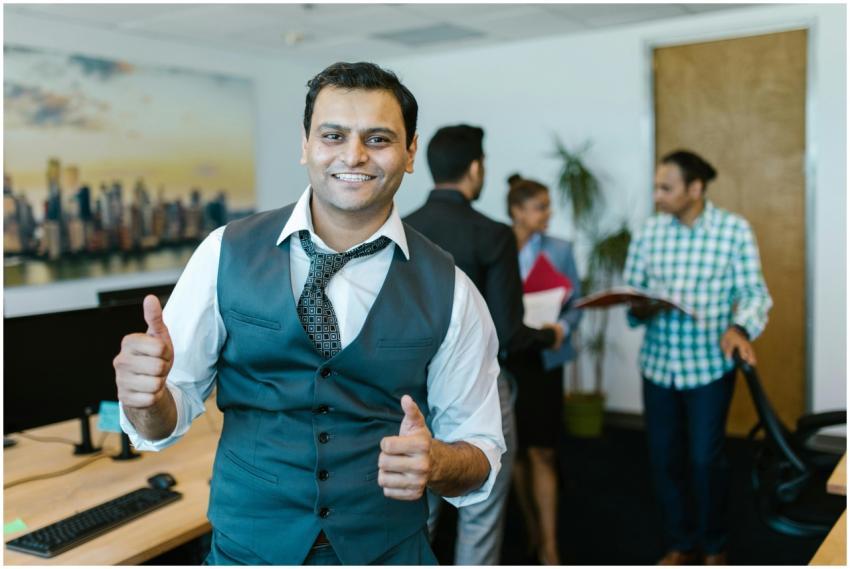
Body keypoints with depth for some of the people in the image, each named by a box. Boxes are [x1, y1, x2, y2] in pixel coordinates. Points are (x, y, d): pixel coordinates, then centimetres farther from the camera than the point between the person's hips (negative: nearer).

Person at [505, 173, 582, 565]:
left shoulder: (560, 250, 1)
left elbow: (576, 303, 0)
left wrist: (562, 329, -20)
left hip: (544, 359, 0)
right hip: (505, 359, 1)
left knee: (541, 451, -2)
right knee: (516, 449, 11)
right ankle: (531, 531, 30)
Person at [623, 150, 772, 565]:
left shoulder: (734, 229, -7)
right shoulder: (648, 231, 2)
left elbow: (754, 292, -9)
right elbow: (629, 290, 5)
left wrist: (740, 327, -28)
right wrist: (638, 308, -17)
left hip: (710, 365, -3)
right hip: (658, 363, 3)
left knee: (706, 459, 3)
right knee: (664, 458, 10)